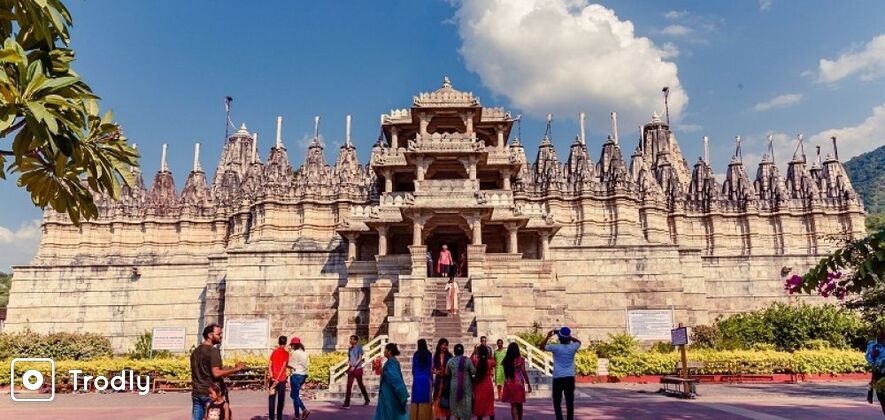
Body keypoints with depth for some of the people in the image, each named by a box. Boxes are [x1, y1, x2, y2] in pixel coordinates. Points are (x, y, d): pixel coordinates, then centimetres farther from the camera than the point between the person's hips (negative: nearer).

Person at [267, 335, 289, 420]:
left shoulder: (274, 351, 7)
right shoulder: (286, 353, -5)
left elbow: (269, 365, -1)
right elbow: (283, 366, -12)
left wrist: (271, 375, -8)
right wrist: (278, 379, -11)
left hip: (273, 378, 3)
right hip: (281, 379, -3)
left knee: (272, 399, 8)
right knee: (280, 400, 5)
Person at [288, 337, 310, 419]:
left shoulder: (294, 353, -13)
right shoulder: (305, 353, 10)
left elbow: (290, 365, -13)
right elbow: (307, 365, 11)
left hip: (296, 375, -8)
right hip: (304, 375, 8)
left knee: (295, 395, 3)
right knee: (293, 394, 18)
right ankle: (304, 410, 8)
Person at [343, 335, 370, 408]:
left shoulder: (359, 347, -6)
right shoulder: (350, 349, 10)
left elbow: (360, 358, -13)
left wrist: (354, 366, -22)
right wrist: (348, 364, -2)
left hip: (358, 369, -5)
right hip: (351, 369, 5)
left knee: (360, 385, 8)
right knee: (349, 386, -5)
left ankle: (367, 399, 28)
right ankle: (347, 403, -7)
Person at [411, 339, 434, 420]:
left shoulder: (416, 354, -1)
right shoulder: (429, 355, -4)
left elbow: (413, 368, 4)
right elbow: (430, 369, 0)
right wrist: (432, 380, 9)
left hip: (417, 379, 1)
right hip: (426, 379, -1)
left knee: (416, 398, 6)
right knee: (426, 398, 5)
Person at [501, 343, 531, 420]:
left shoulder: (506, 360, 0)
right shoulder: (520, 359, -7)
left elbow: (505, 372, 1)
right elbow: (524, 372, -9)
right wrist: (529, 385, -4)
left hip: (508, 384, 2)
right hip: (519, 383, -2)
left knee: (513, 405, 3)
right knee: (519, 404, 16)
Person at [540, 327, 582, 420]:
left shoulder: (556, 347, -10)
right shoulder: (572, 347, -2)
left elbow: (542, 346, 4)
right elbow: (578, 342, 22)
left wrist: (548, 336, 7)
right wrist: (569, 336, 17)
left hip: (558, 378, -2)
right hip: (570, 378, 3)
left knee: (557, 403, 6)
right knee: (570, 402, 7)